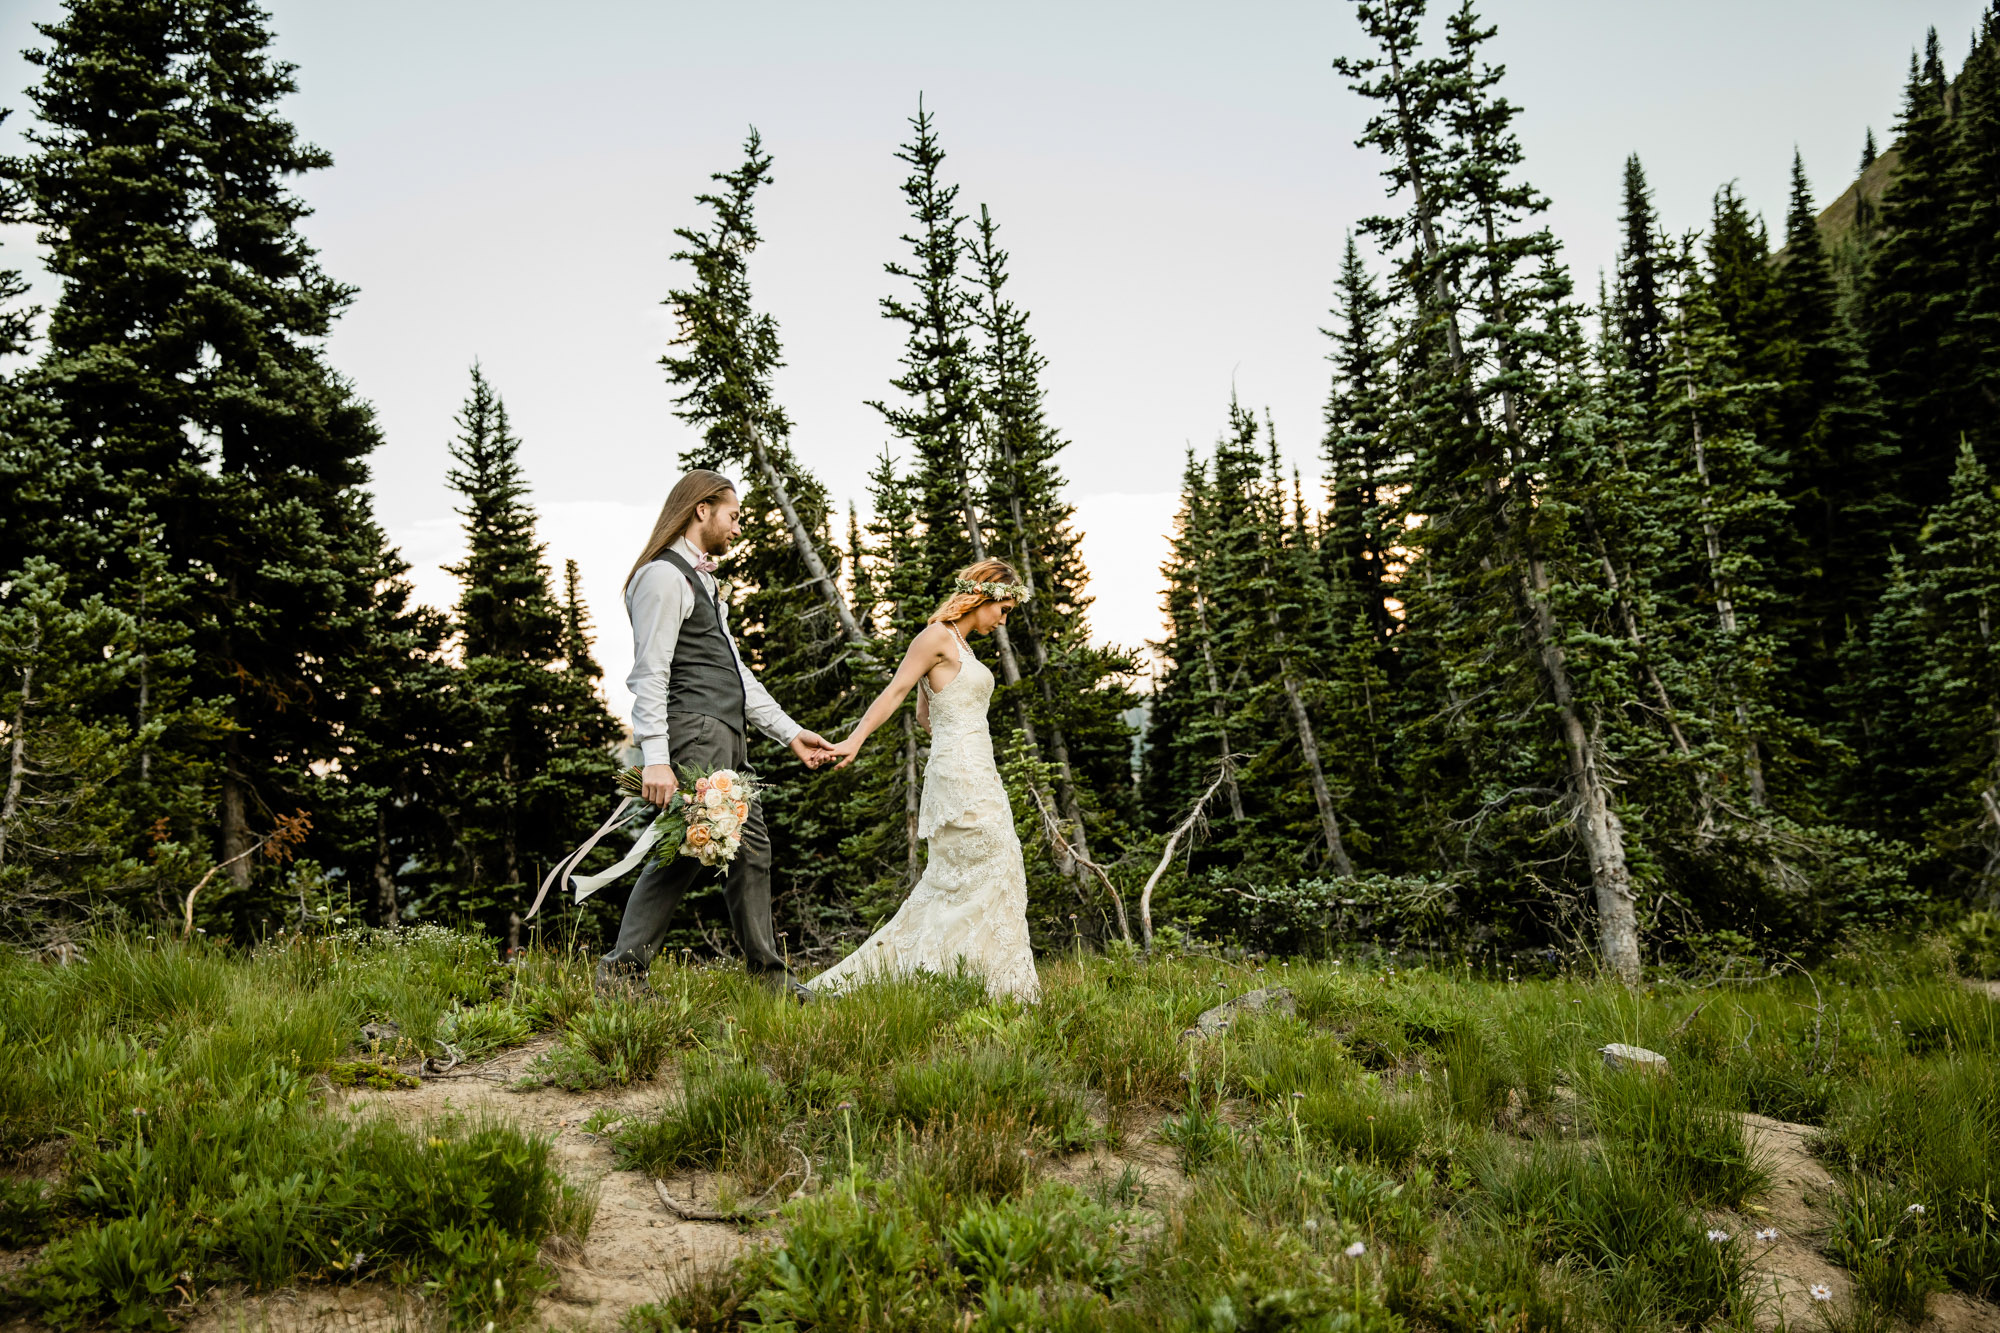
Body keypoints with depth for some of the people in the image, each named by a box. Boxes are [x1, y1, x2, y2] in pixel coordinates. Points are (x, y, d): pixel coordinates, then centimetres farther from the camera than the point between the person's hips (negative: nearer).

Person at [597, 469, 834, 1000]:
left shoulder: (702, 579, 23)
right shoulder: (664, 577, -8)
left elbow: (734, 669, 23)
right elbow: (649, 673, -16)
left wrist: (790, 732, 19)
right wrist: (655, 758, -24)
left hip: (727, 738, 10)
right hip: (694, 735, -10)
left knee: (751, 846, 10)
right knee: (684, 849, -12)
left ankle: (766, 972, 17)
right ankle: (622, 970, -5)